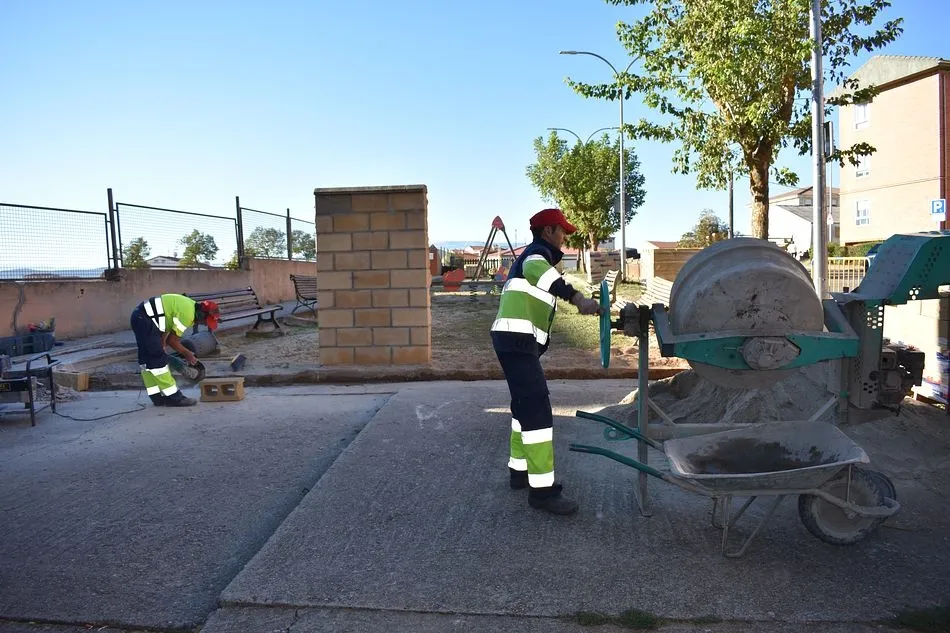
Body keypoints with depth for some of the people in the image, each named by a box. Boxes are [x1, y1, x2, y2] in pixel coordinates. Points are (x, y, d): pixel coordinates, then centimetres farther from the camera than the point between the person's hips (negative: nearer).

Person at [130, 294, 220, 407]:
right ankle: (172, 397, -4)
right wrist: (187, 354, 0)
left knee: (147, 359, 14)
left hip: (140, 318, 11)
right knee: (158, 359, -8)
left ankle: (157, 396, 21)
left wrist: (161, 346, 15)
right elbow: (172, 340, -13)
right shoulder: (187, 314, -21)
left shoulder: (191, 307, 10)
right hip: (145, 320, -11)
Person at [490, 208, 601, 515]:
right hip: (517, 340, -11)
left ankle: (520, 470, 27)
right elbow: (536, 270, -30)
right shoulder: (538, 252, -5)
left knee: (525, 405, 18)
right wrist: (577, 297, -42)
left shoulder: (532, 255, 27)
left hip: (516, 340, 11)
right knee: (537, 408, -12)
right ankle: (542, 488, -10)